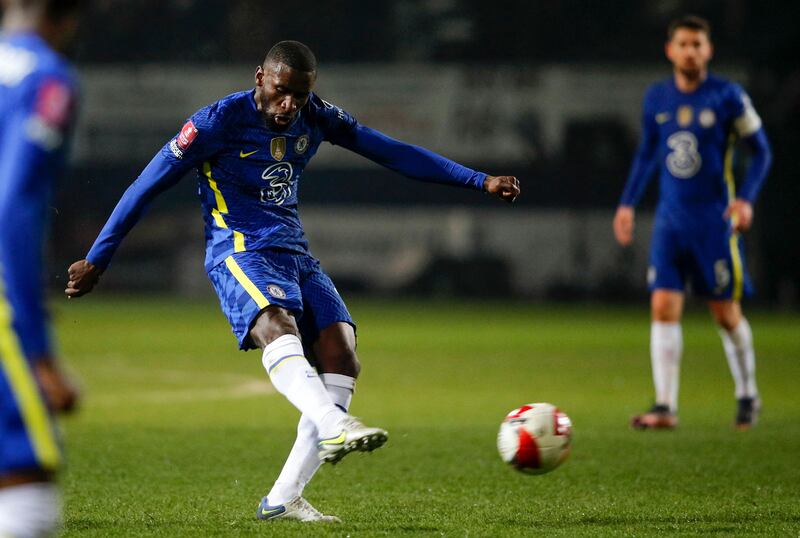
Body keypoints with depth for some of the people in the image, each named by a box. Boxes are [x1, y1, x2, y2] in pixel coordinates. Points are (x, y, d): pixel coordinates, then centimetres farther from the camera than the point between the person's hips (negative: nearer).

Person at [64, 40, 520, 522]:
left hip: (295, 254, 6)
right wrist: (96, 260, -2)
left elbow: (393, 152, 14)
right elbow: (148, 186, -3)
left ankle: (284, 498, -12)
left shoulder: (316, 117, 8)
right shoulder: (219, 120, -8)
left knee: (341, 359, -13)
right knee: (277, 328, -36)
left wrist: (480, 181, 10)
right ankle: (335, 427, -63)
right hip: (240, 252, -6)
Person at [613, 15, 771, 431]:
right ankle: (665, 407, -9)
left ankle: (747, 396, 24)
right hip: (670, 220, 3)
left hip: (714, 220, -3)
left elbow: (761, 150, 0)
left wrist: (746, 198, -13)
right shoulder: (656, 99, 6)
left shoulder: (728, 97, -6)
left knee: (726, 313, 3)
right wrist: (628, 203, 15)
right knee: (663, 307, -8)